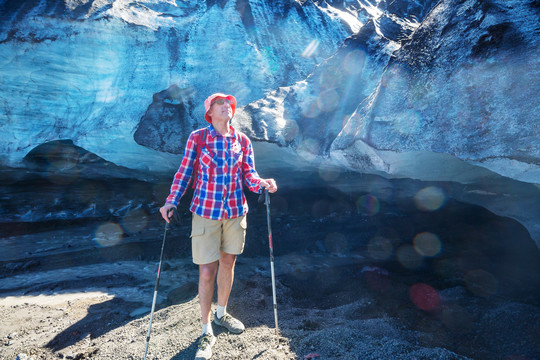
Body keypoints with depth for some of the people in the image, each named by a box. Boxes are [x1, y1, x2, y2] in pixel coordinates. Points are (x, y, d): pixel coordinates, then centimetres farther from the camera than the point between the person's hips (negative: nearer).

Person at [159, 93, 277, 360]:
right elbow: (184, 172, -2)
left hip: (236, 212, 3)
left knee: (228, 263, 17)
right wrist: (171, 202, -12)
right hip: (205, 212, -3)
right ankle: (206, 332, 21)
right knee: (207, 272, 0)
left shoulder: (242, 141, 4)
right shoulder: (197, 138, -4)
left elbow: (248, 175, 2)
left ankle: (221, 314, 41)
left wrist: (262, 184, -19)